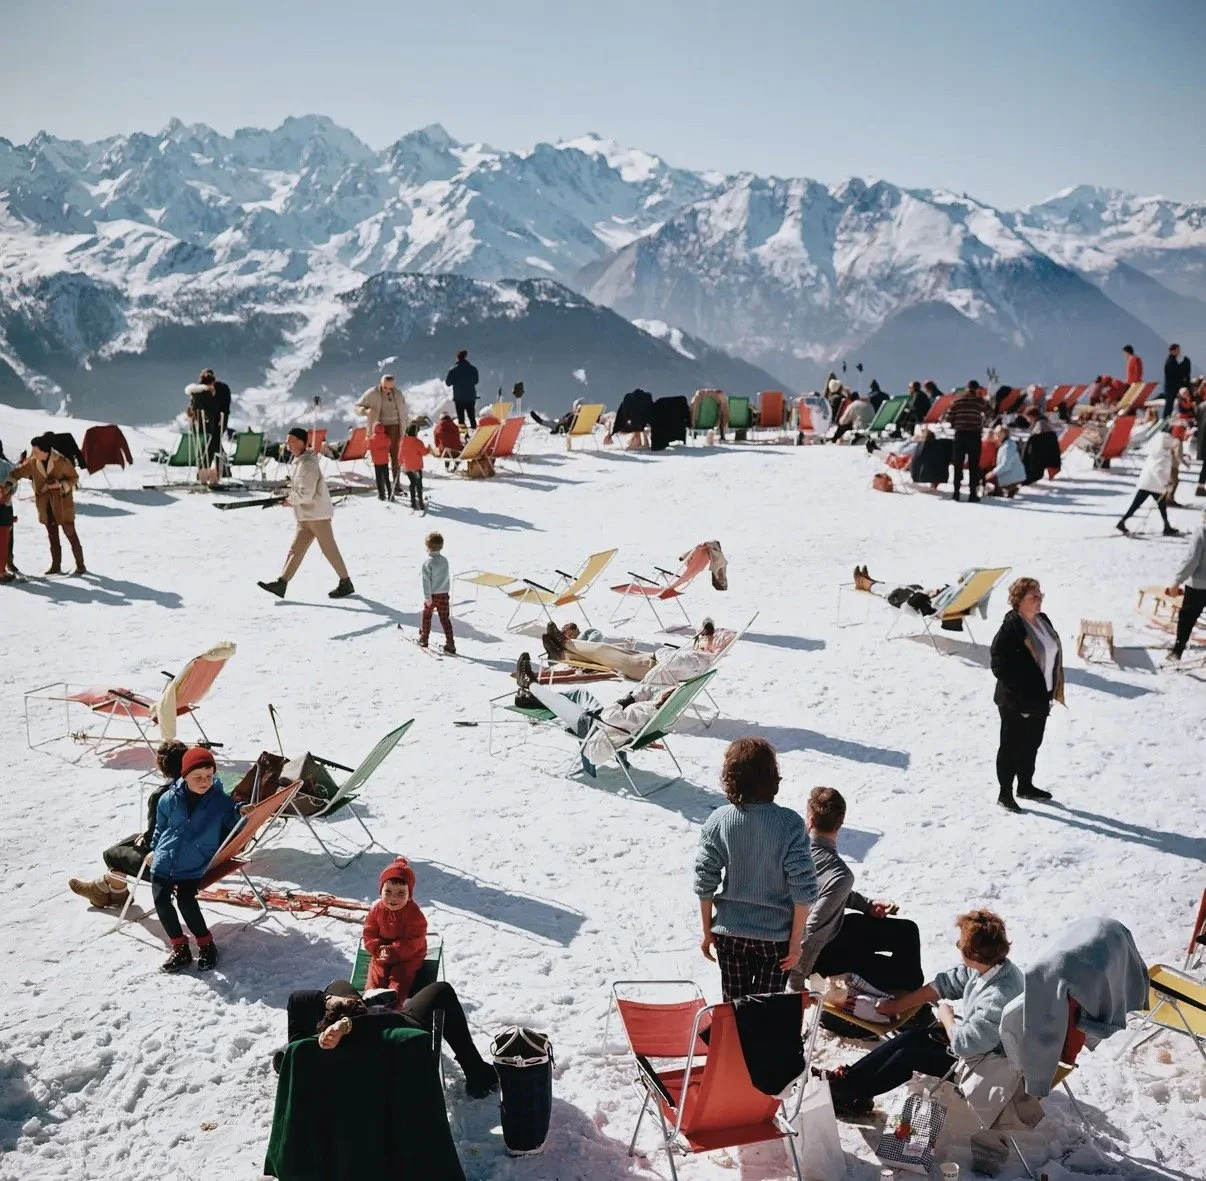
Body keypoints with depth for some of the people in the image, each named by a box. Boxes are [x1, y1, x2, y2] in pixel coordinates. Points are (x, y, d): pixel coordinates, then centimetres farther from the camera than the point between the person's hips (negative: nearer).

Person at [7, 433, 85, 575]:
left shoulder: (62, 462, -19)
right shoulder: (32, 463, -6)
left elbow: (74, 478, -8)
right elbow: (17, 472, 3)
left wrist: (61, 484, -25)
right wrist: (9, 483, -15)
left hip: (62, 503, -5)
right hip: (46, 505, 5)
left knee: (70, 534, 0)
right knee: (52, 535, 11)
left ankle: (80, 566, 8)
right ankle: (56, 566, 21)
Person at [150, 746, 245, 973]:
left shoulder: (222, 802, -6)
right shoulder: (169, 799, -1)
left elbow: (233, 829, 6)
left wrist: (242, 815, -12)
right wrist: (155, 850, 20)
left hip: (194, 867, -3)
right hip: (164, 863, 3)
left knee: (186, 901, -17)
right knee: (161, 901, -6)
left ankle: (206, 945, 2)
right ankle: (180, 948, 7)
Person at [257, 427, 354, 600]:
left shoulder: (308, 464, -20)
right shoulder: (297, 461, 11)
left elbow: (306, 494, -24)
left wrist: (290, 500, -9)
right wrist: (290, 499, 6)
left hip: (317, 514, -9)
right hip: (305, 516, 9)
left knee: (329, 550, 0)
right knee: (296, 549, 5)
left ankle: (346, 584, 10)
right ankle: (281, 584, 2)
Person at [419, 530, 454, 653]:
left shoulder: (428, 562, -14)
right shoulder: (444, 560, 2)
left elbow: (426, 581, -16)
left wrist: (427, 597, -14)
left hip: (432, 595, -4)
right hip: (444, 594, 4)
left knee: (427, 616, 17)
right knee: (445, 619, 4)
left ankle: (424, 639, 30)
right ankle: (450, 645, -3)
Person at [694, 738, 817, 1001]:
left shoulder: (718, 821, -13)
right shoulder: (790, 824, -17)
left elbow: (705, 883, -6)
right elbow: (803, 891, -15)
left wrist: (707, 932, 7)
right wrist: (796, 942, -4)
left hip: (730, 933, 1)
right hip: (776, 935, -1)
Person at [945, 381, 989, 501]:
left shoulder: (957, 400, 2)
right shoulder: (979, 401, -2)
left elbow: (949, 418, -1)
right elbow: (988, 414, 12)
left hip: (960, 434, 2)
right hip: (975, 435, -2)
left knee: (958, 464, 8)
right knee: (974, 465, 2)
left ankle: (956, 492, 6)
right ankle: (973, 493, -1)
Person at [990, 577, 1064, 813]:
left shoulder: (1042, 621, 5)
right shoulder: (1010, 628, -21)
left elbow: (1052, 655, 16)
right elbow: (999, 665, -22)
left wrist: (1051, 690, 13)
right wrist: (1019, 694, -21)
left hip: (1040, 699, 8)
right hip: (1016, 704, -8)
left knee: (1032, 744, 20)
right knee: (1011, 747, 4)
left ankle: (1025, 786, 36)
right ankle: (1005, 794, 14)